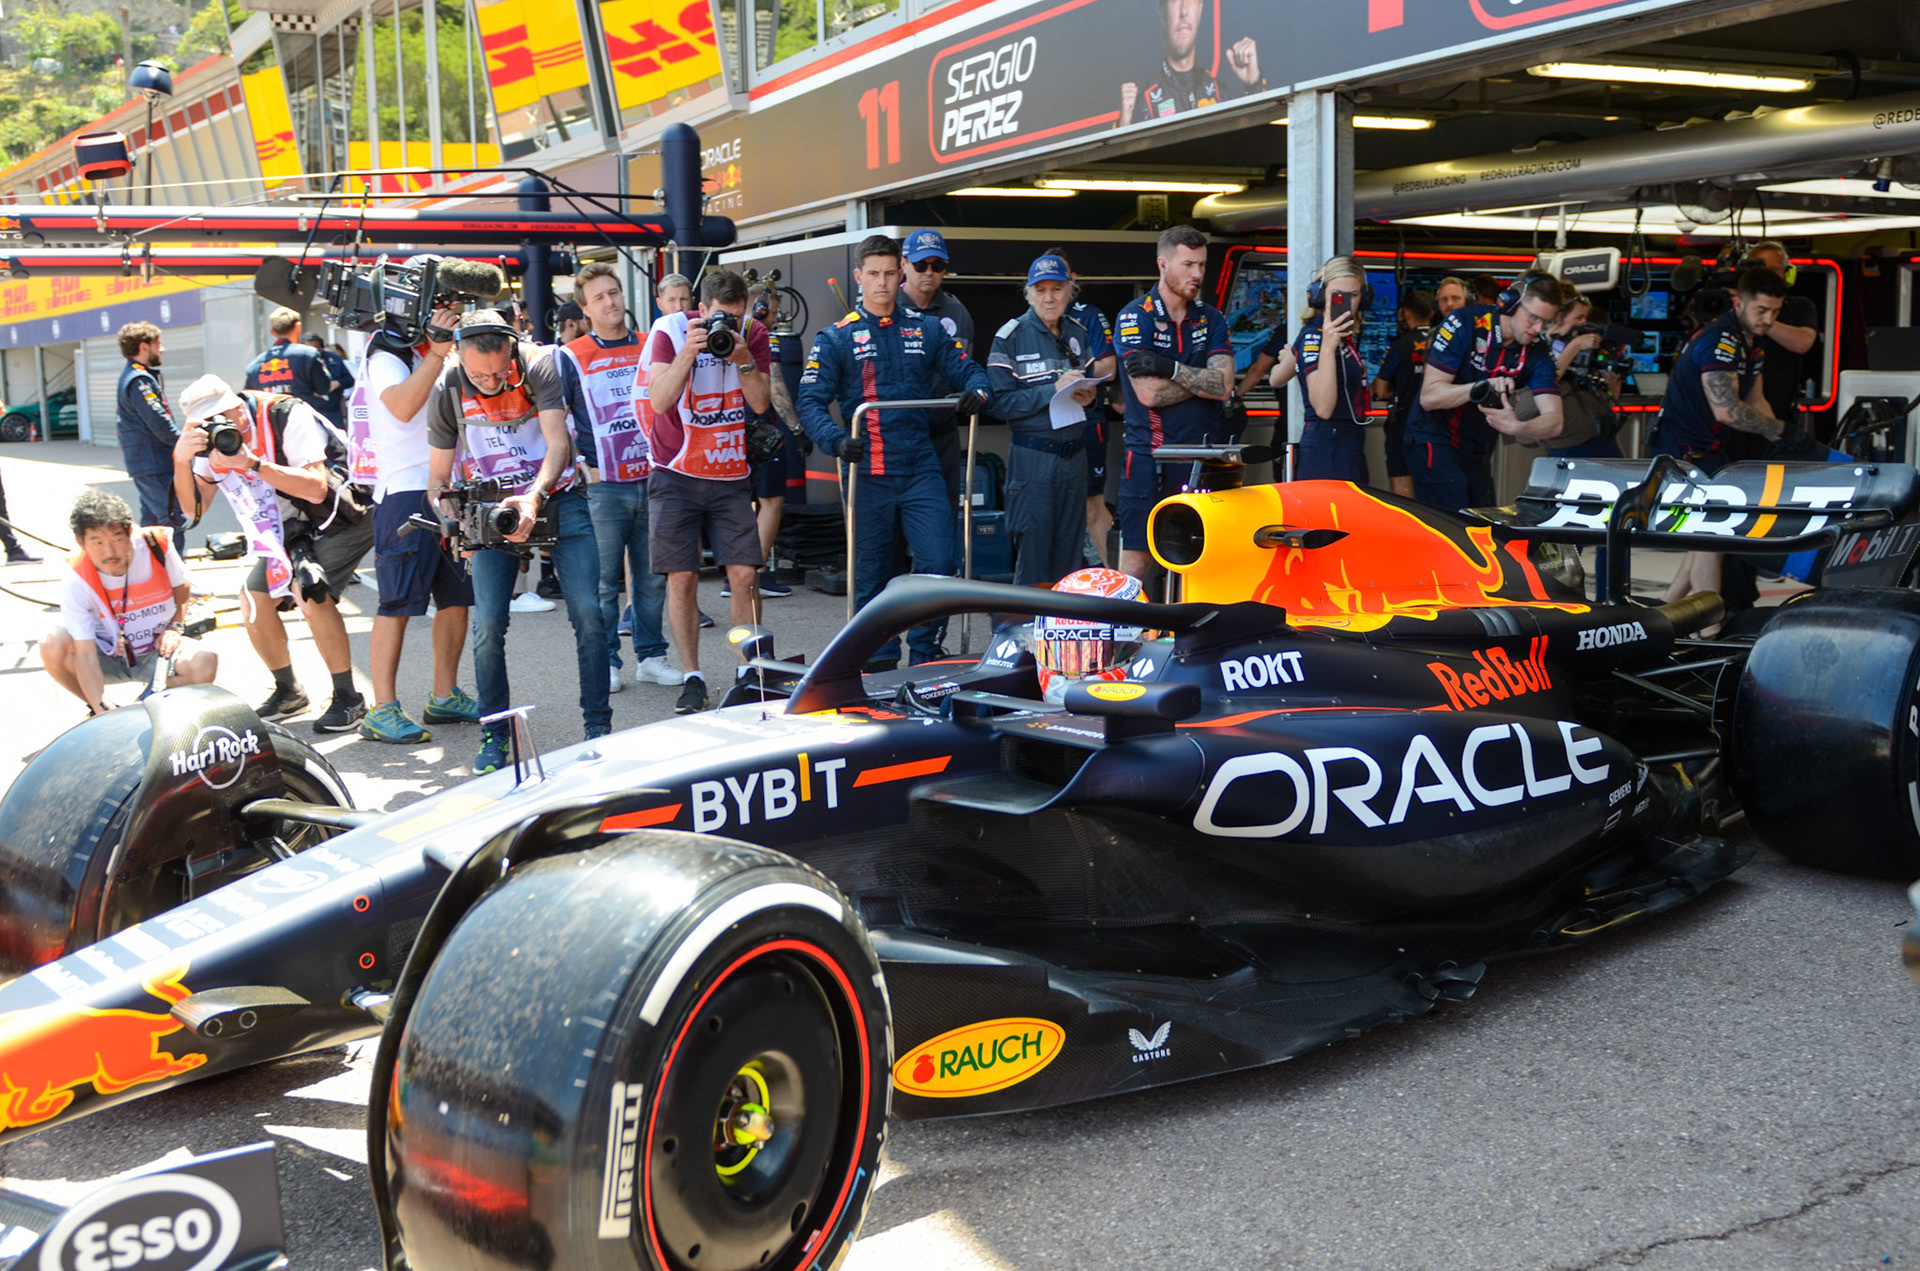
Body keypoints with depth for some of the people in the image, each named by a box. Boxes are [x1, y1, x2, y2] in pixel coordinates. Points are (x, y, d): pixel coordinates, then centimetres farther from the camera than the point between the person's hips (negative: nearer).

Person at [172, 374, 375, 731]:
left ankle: (348, 698, -15)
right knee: (254, 599, 0)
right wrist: (181, 460, -26)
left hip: (341, 517, -8)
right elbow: (193, 507, -9)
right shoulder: (213, 436, -5)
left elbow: (316, 489, -34)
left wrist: (252, 463, -38)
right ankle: (288, 692, 19)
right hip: (291, 528, 8)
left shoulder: (288, 417, -26)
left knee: (310, 592, -26)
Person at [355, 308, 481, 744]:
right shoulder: (387, 357, -6)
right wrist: (437, 351, -23)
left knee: (458, 596, 10)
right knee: (398, 603, -9)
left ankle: (445, 697, 21)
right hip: (406, 491, -8)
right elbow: (403, 406, -24)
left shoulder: (448, 356, 18)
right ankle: (383, 710, -7)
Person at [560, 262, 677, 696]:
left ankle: (651, 657, 17)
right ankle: (604, 662, 9)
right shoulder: (570, 357, 0)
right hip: (603, 487, -3)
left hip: (652, 480, 3)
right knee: (604, 581, 0)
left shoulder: (650, 348, 11)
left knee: (653, 578, 8)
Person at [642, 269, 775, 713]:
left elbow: (761, 402, -7)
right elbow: (660, 400, -18)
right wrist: (689, 352, -29)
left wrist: (743, 359, -21)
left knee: (744, 575, -4)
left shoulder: (753, 333, 0)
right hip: (677, 476, -2)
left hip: (731, 474, 2)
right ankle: (691, 678, 7)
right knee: (681, 579, -3)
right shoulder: (670, 331, -8)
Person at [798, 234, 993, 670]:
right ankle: (880, 663, 17)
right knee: (872, 574, 6)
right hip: (868, 474, -1)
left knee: (938, 563, -8)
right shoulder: (836, 338, 4)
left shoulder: (925, 330, 12)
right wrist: (836, 439, -22)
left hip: (921, 469, 2)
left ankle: (925, 660, 5)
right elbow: (810, 402, -4)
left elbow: (968, 371, 13)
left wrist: (977, 391, -11)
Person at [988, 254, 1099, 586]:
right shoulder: (1010, 337, -4)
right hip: (1032, 459, -5)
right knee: (1032, 554, -4)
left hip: (1074, 456, 5)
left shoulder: (1079, 334, 12)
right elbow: (1003, 403, -12)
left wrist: (1088, 396, 1)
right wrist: (1054, 389, -19)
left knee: (1069, 556, 9)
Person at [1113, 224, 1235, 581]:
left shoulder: (1211, 319, 11)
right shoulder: (1134, 318, -2)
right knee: (1136, 562, -4)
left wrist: (1170, 368, -14)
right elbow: (1149, 393, -13)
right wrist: (1202, 377, -3)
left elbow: (1223, 386, -4)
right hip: (1151, 459, -4)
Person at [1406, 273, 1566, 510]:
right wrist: (1482, 387, -35)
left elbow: (1554, 421, -15)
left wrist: (1517, 427, -37)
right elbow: (1429, 396, -20)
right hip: (1433, 440, -6)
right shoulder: (1464, 324, -16)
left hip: (1476, 451, 6)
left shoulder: (1538, 353, -4)